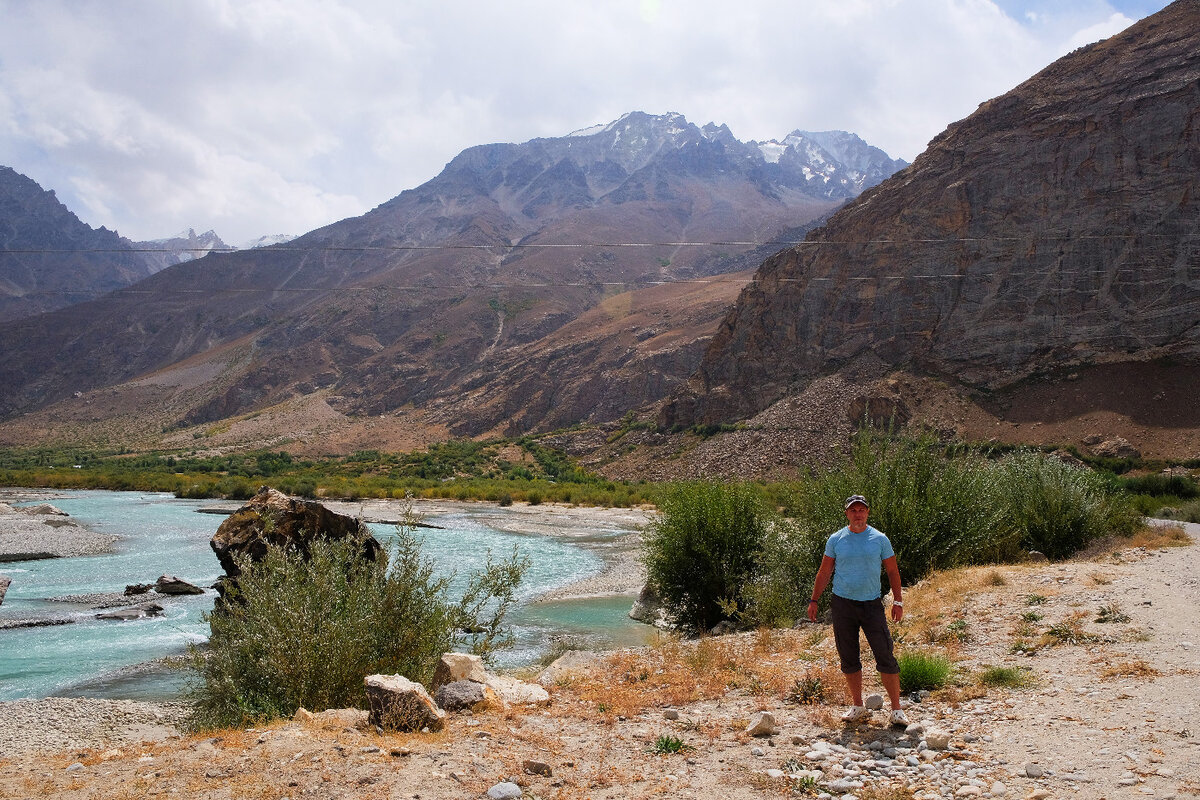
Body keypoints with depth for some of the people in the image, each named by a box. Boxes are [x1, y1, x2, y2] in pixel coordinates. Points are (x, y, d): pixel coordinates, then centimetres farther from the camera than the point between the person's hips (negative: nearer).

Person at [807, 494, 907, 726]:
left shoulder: (879, 539, 4)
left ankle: (896, 710, 3)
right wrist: (814, 600, 5)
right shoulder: (836, 540, 4)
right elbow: (824, 572, 9)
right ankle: (858, 707, 19)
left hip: (872, 603, -1)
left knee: (886, 657, -6)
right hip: (843, 604, 1)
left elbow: (892, 571, 9)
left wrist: (898, 600, 1)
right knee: (848, 659, 6)